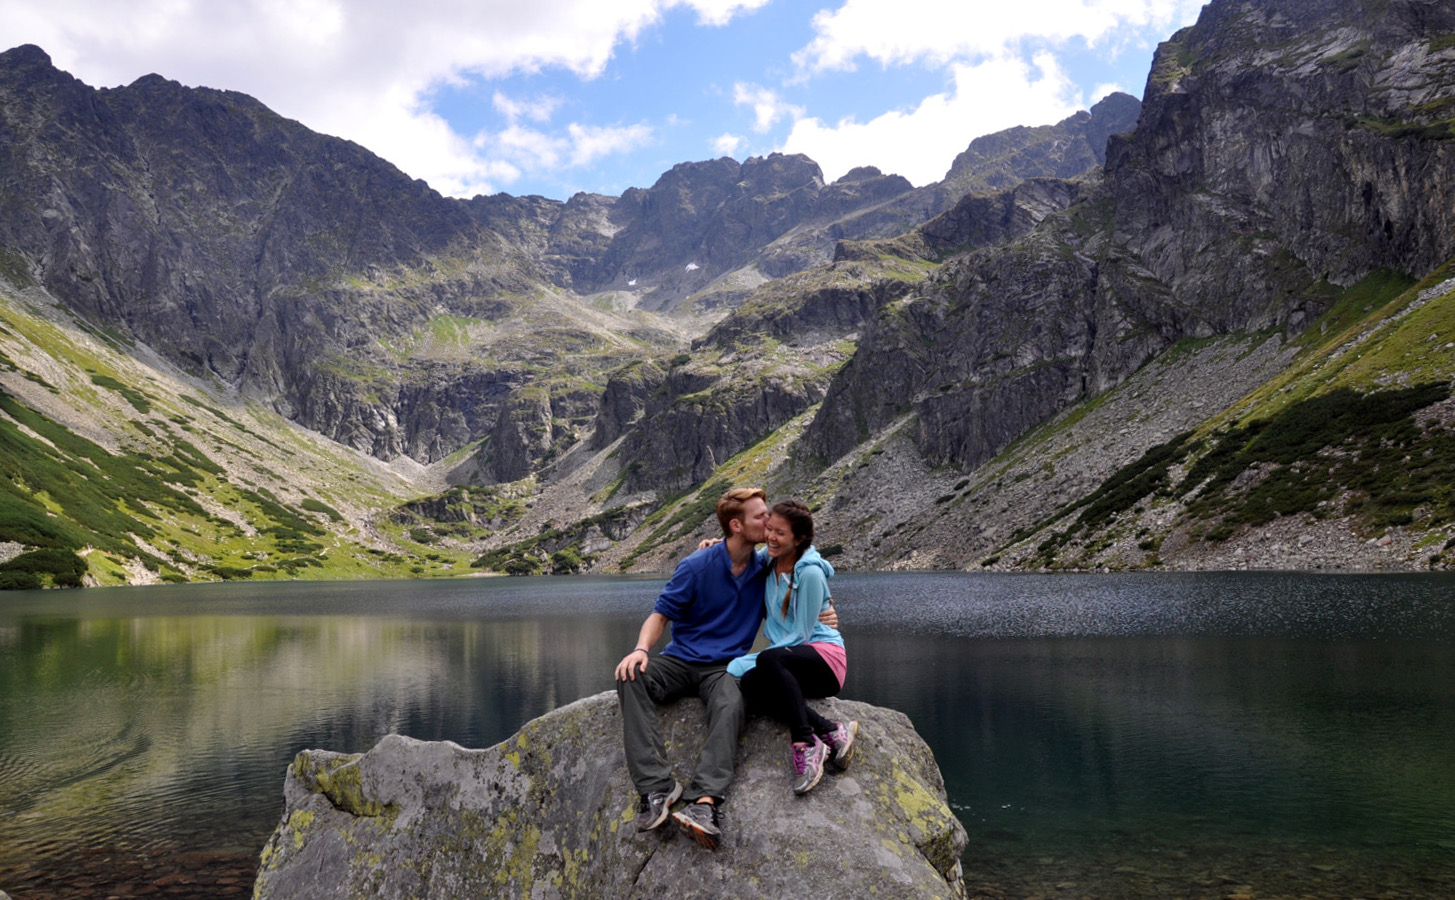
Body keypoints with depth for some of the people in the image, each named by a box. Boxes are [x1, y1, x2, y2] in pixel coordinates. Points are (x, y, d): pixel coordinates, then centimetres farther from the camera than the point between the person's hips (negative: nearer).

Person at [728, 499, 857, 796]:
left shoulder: (810, 573, -14)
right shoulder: (769, 560, 7)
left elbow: (801, 634, -14)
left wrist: (752, 660, -16)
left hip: (824, 655, -6)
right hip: (789, 657, 6)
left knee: (769, 660, -37)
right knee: (751, 683, -29)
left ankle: (806, 744, -33)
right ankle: (831, 732, -28)